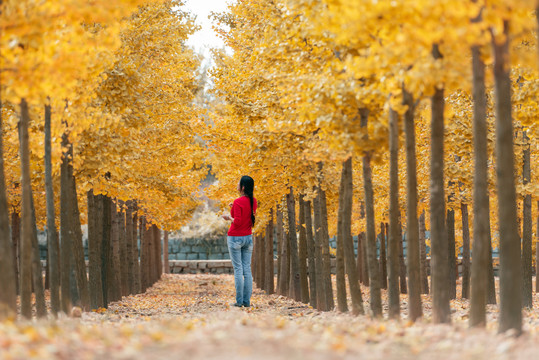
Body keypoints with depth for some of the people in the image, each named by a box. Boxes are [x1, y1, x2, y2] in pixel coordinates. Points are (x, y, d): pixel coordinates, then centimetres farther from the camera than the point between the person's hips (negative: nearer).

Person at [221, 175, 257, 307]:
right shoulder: (253, 201, 4)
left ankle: (239, 300, -4)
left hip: (235, 237, -6)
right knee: (247, 269, 7)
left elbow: (237, 222, -21)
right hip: (248, 237, 6)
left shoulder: (238, 202, -17)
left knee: (238, 269, -3)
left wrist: (228, 217, -4)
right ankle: (247, 301, 6)